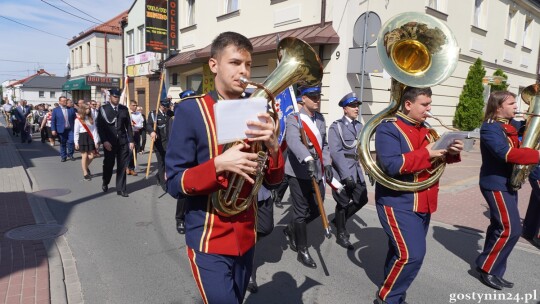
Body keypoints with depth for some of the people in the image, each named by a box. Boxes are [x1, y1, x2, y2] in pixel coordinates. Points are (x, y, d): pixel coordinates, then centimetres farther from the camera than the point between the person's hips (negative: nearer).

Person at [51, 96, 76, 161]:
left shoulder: (71, 109, 7)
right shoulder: (55, 110, 3)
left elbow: (74, 119, 7)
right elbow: (53, 121, 1)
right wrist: (53, 130, -8)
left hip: (70, 129, 1)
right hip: (61, 130, -1)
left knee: (71, 141, -11)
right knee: (62, 144, 7)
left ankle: (70, 154, 11)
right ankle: (63, 156, 20)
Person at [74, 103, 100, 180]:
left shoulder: (91, 119, 6)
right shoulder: (78, 120, -5)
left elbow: (94, 130, 2)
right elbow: (76, 132, -3)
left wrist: (96, 141, -3)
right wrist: (76, 142, -5)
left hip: (90, 138, 4)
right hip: (83, 138, -4)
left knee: (91, 156, 5)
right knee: (84, 156, 0)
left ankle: (86, 167, 34)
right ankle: (85, 173, 11)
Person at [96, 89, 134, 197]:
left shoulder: (124, 109, 8)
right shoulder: (103, 109, 1)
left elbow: (128, 126, 8)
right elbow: (100, 127, -4)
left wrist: (131, 140, 3)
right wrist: (104, 141, -13)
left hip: (123, 141, 2)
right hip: (109, 142, -2)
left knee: (122, 166, 2)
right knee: (109, 164, 10)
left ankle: (121, 189, 10)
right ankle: (105, 183, 37)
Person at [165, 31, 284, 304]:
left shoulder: (254, 113, 3)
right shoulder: (191, 110, -11)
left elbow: (273, 179, 2)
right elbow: (174, 183, -13)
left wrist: (272, 146, -18)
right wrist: (219, 164, -29)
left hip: (246, 238, 5)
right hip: (209, 242, -5)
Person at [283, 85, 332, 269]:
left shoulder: (320, 118, 12)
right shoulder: (293, 119, -12)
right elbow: (293, 142, -31)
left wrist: (327, 163, 4)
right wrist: (308, 159, -46)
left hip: (317, 172, 7)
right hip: (299, 173, -7)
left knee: (317, 210, 13)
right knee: (301, 212, 2)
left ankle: (291, 230, 38)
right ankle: (302, 252, 18)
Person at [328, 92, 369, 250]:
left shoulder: (359, 125, 12)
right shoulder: (336, 126, -8)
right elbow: (336, 152, -16)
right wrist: (346, 175, -22)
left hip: (357, 170, 6)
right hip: (342, 170, -6)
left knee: (362, 199, 8)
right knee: (343, 203, 5)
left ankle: (338, 220, 31)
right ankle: (341, 235, 24)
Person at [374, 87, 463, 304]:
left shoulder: (423, 128, 12)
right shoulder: (388, 128, -14)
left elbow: (436, 158, 18)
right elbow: (392, 165, -27)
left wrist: (451, 152, -3)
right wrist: (426, 153, -24)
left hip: (423, 204, 8)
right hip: (398, 204, -8)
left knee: (401, 252, 16)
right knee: (412, 254, -13)